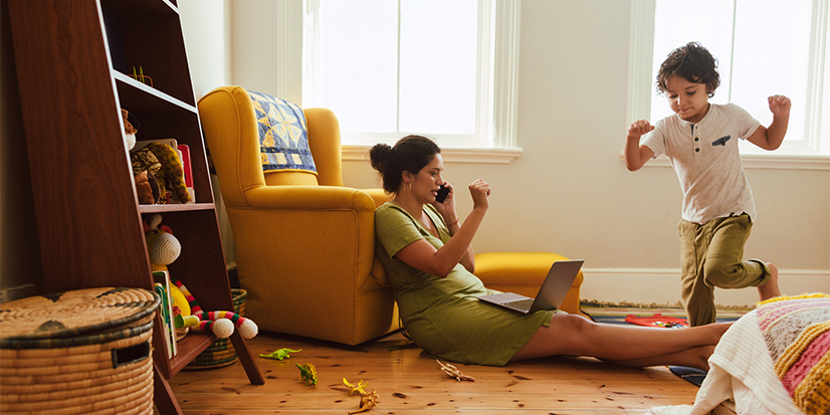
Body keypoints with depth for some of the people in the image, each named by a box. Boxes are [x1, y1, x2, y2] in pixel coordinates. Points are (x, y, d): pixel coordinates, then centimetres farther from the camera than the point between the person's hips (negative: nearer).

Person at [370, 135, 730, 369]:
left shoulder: (429, 211, 18)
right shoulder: (390, 216, -7)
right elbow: (440, 265, -20)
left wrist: (451, 218, 7)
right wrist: (478, 211, -19)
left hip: (477, 301, 9)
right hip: (444, 318, -8)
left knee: (575, 327, -11)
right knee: (574, 330, -16)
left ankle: (700, 355, -15)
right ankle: (709, 334, -16)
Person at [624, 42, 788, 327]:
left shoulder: (731, 116, -5)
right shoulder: (666, 129, -5)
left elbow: (770, 142, 9)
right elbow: (633, 164, -17)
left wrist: (781, 116, -9)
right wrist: (633, 137, -36)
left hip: (733, 213, -2)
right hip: (693, 219, 3)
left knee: (717, 270, -25)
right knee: (692, 289, 3)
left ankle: (765, 274, 8)